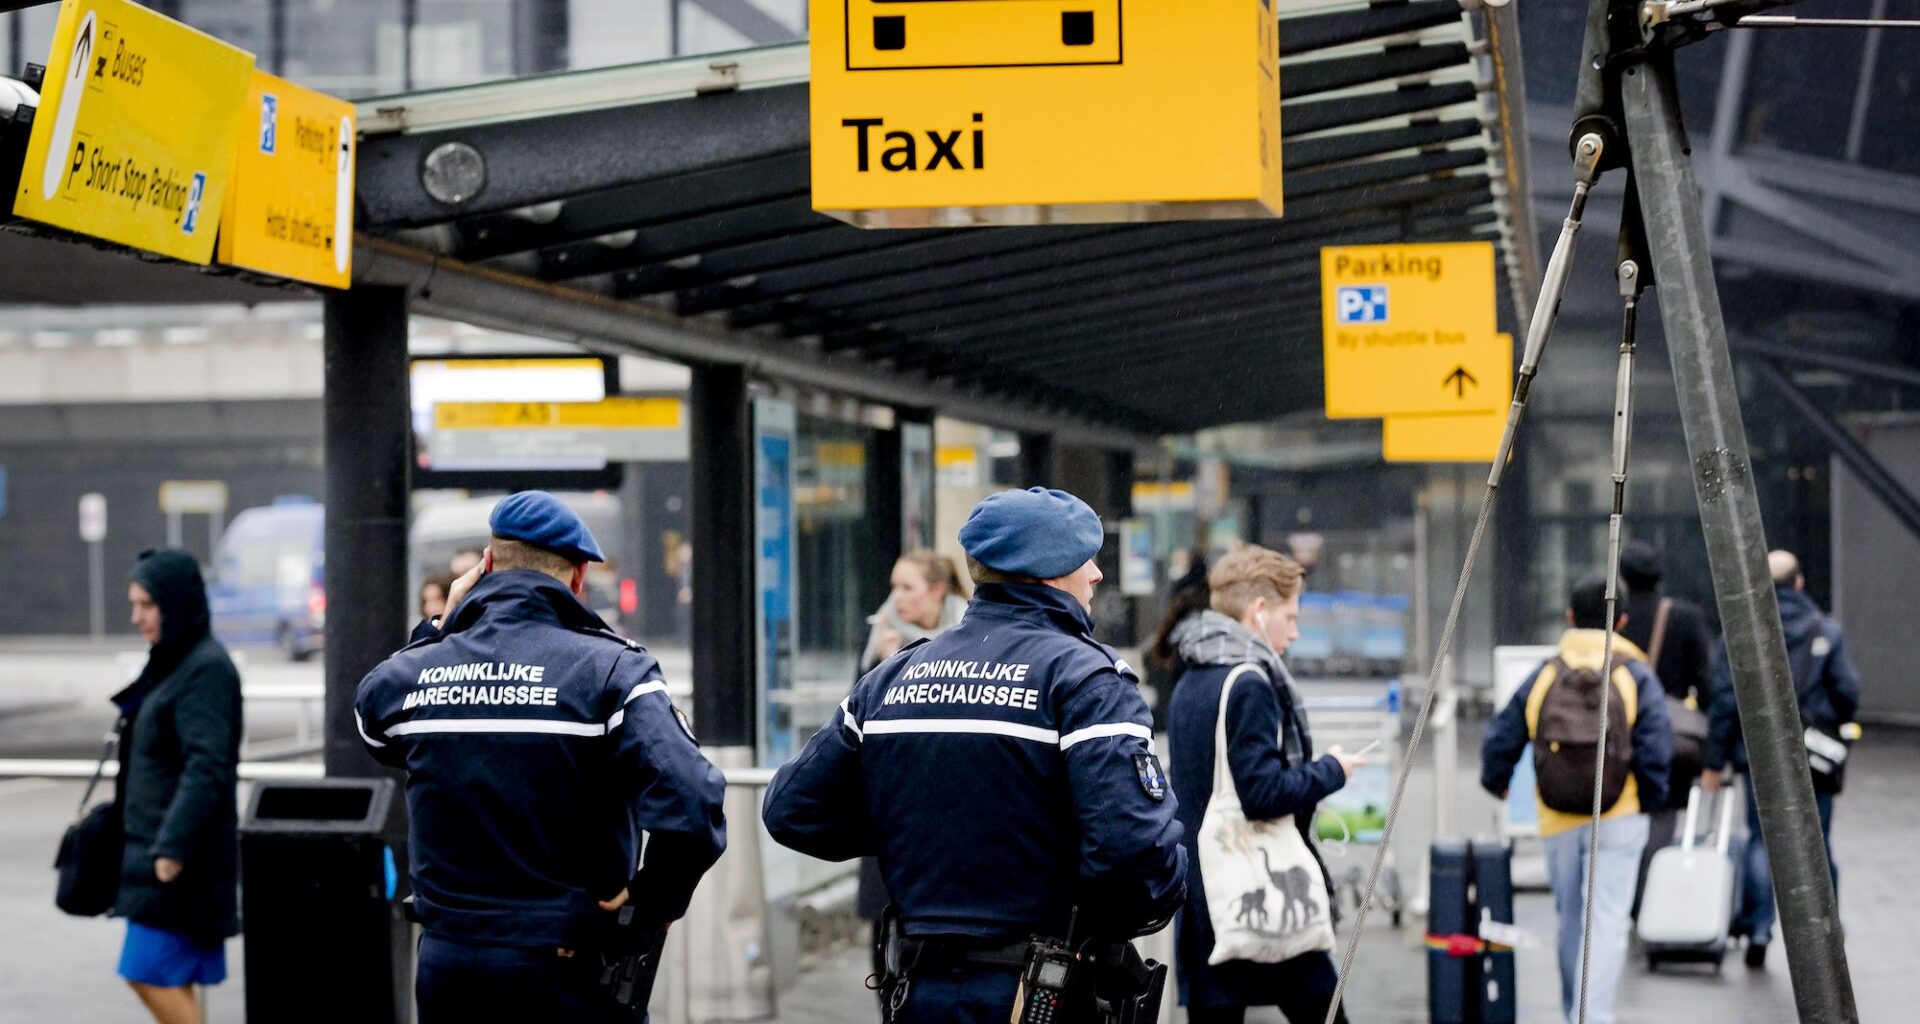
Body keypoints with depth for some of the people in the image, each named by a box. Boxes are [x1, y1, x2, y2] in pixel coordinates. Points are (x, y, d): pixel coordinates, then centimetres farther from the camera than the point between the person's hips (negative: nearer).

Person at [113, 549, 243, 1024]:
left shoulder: (207, 669, -14)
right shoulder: (170, 663, 14)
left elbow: (205, 767, -22)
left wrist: (171, 846, -26)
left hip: (181, 852, -9)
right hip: (156, 845, 9)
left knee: (149, 972, -10)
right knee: (172, 980, 10)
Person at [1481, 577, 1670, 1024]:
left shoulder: (1543, 675, 5)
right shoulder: (1636, 675, -3)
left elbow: (1501, 739, 9)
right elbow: (1655, 747, -11)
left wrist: (1496, 781, 28)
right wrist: (1650, 799, 5)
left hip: (1558, 822, 3)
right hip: (1618, 819, -3)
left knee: (1570, 917, 18)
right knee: (1608, 919, -6)